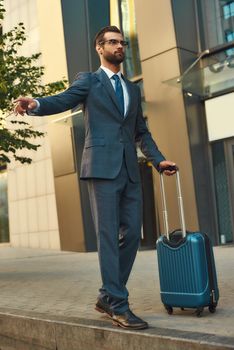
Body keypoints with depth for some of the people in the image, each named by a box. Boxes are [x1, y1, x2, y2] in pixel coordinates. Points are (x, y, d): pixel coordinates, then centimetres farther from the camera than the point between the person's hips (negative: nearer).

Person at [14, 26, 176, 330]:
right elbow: (63, 100, -9)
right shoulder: (88, 80, 9)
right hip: (102, 167, -6)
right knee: (108, 236, -5)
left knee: (132, 233, 4)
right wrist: (36, 104, -30)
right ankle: (118, 305, 0)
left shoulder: (133, 89, 23)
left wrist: (158, 159, 9)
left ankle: (107, 297, 17)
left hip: (130, 170, 6)